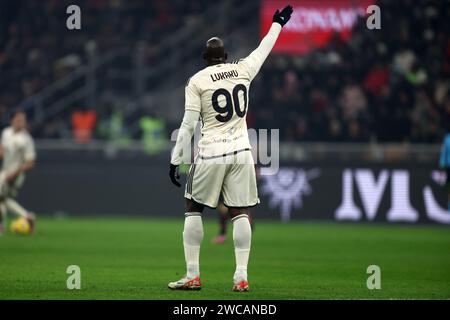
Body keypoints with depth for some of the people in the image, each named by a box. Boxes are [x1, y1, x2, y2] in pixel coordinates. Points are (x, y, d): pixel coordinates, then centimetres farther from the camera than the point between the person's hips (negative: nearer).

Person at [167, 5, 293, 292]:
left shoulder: (197, 81, -3)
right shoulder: (242, 71, 6)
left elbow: (188, 125, -6)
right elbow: (263, 50, 25)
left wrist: (175, 161, -3)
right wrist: (278, 23, 41)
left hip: (210, 154, -2)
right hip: (241, 153, 2)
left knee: (194, 210, 8)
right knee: (241, 213, 5)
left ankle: (193, 276, 5)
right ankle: (241, 277, -1)